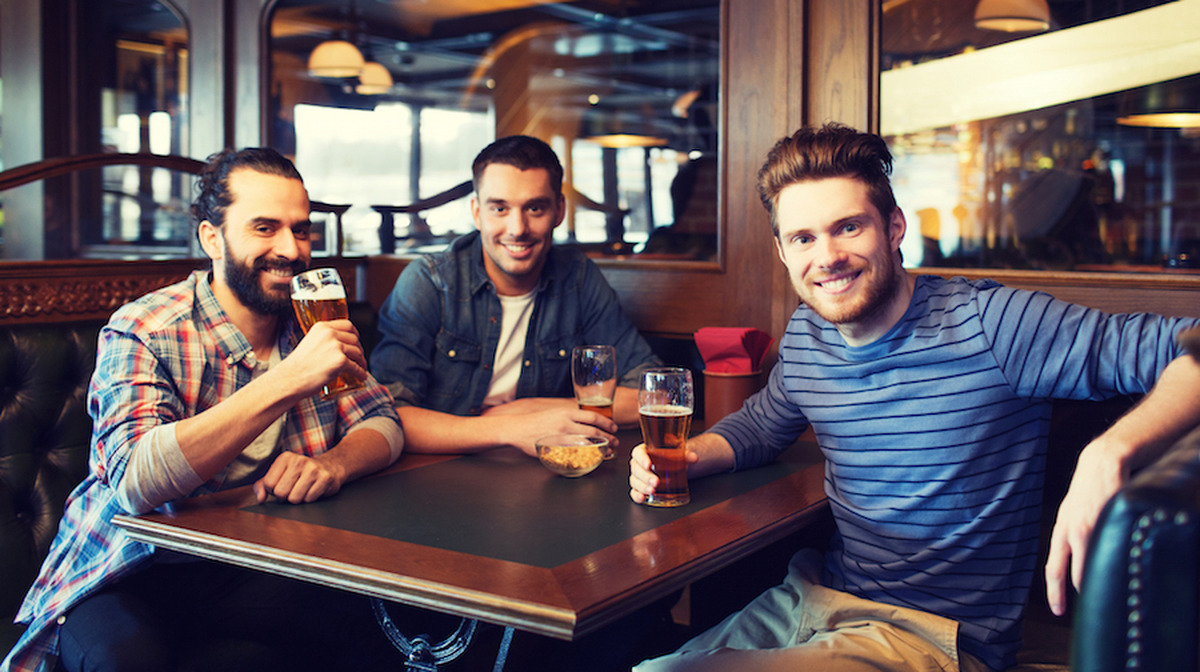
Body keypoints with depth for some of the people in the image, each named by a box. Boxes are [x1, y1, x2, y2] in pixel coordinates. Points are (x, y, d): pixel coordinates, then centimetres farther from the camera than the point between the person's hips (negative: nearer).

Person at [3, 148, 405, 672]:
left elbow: (381, 423, 1)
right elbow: (136, 480, -29)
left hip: (255, 565, 6)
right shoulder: (141, 332, -14)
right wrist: (288, 380, -35)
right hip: (129, 578, -5)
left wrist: (332, 464, -23)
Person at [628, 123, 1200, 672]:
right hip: (816, 598, 6)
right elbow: (760, 424, 24)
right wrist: (680, 458, 3)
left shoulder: (987, 324, -17)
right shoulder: (804, 336, 3)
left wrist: (1109, 453, -40)